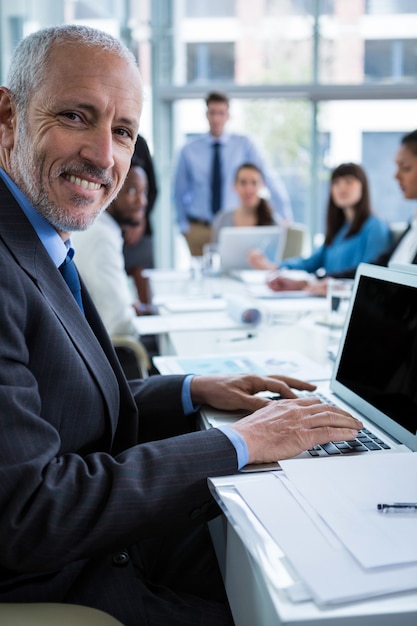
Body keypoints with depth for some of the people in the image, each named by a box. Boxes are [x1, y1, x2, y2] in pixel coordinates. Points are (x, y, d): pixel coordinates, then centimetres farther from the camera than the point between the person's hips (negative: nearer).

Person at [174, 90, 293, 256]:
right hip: (199, 228, 1)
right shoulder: (189, 150, 2)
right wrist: (184, 226, 5)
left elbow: (268, 178, -4)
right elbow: (179, 192, 10)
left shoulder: (244, 145, -1)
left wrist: (285, 216, -8)